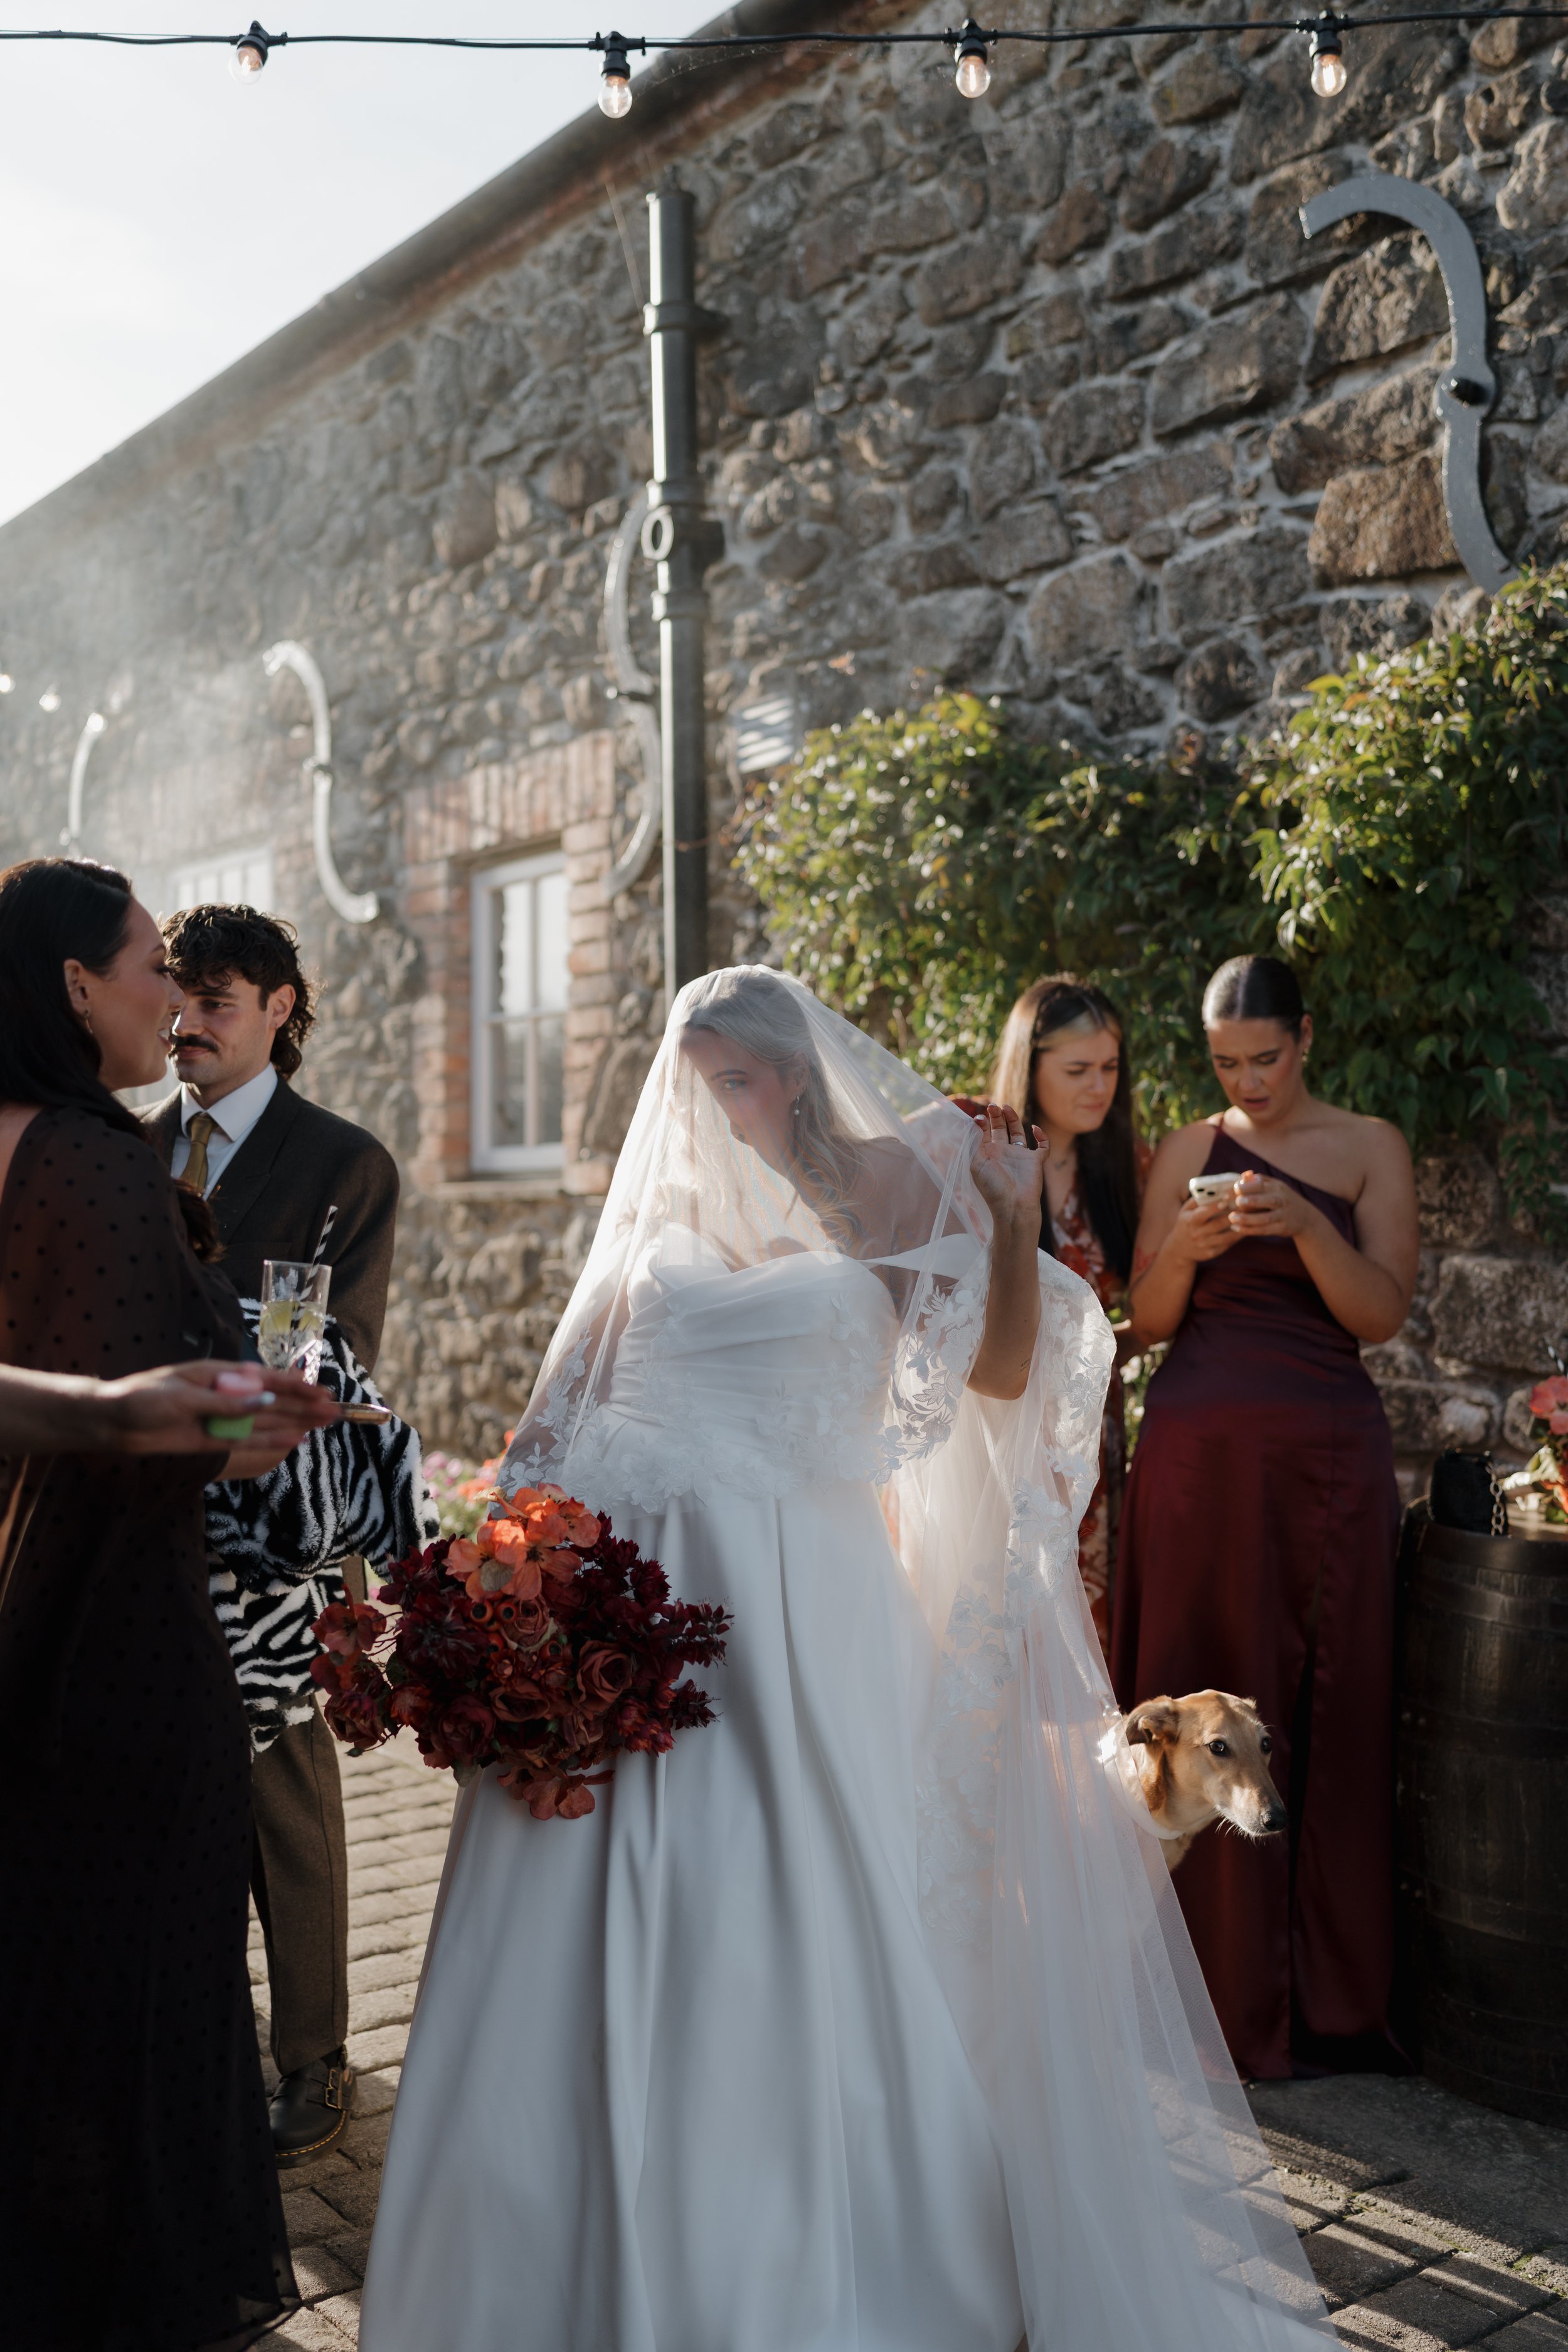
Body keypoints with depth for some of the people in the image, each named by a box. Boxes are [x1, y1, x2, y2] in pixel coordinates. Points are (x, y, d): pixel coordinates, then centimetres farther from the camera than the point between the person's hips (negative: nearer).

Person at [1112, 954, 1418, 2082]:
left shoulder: (1370, 1146, 6)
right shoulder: (1188, 1151, 10)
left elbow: (1381, 1313, -3)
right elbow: (1149, 1322, 8)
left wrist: (1303, 1223, -19)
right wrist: (1183, 1249, -12)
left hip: (1326, 1451, -1)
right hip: (1199, 1449, 1)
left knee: (1329, 1714, 2)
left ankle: (1328, 1994, 17)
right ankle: (1218, 1985, 15)